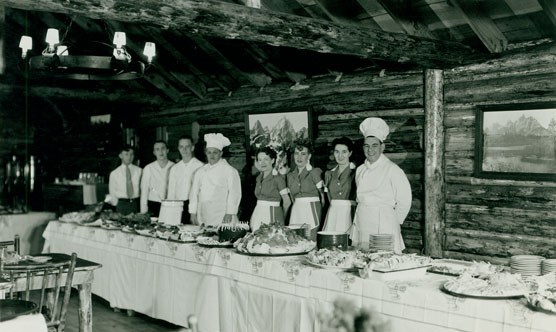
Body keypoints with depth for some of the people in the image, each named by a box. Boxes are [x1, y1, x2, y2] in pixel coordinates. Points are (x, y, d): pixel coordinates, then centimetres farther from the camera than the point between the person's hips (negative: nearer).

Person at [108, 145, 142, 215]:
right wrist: (118, 205, 2)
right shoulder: (114, 173, 3)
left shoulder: (139, 171, 3)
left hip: (136, 204, 0)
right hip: (121, 205, 0)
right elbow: (112, 193, 8)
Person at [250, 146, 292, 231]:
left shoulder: (278, 178, -6)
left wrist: (280, 217, 10)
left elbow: (287, 201, -3)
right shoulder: (259, 178, 14)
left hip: (272, 215, -6)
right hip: (258, 214, 6)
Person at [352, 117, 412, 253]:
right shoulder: (360, 170, 11)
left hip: (383, 227, -5)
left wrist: (393, 221, 3)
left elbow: (404, 201, -5)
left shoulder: (393, 169, -7)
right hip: (362, 228, 5)